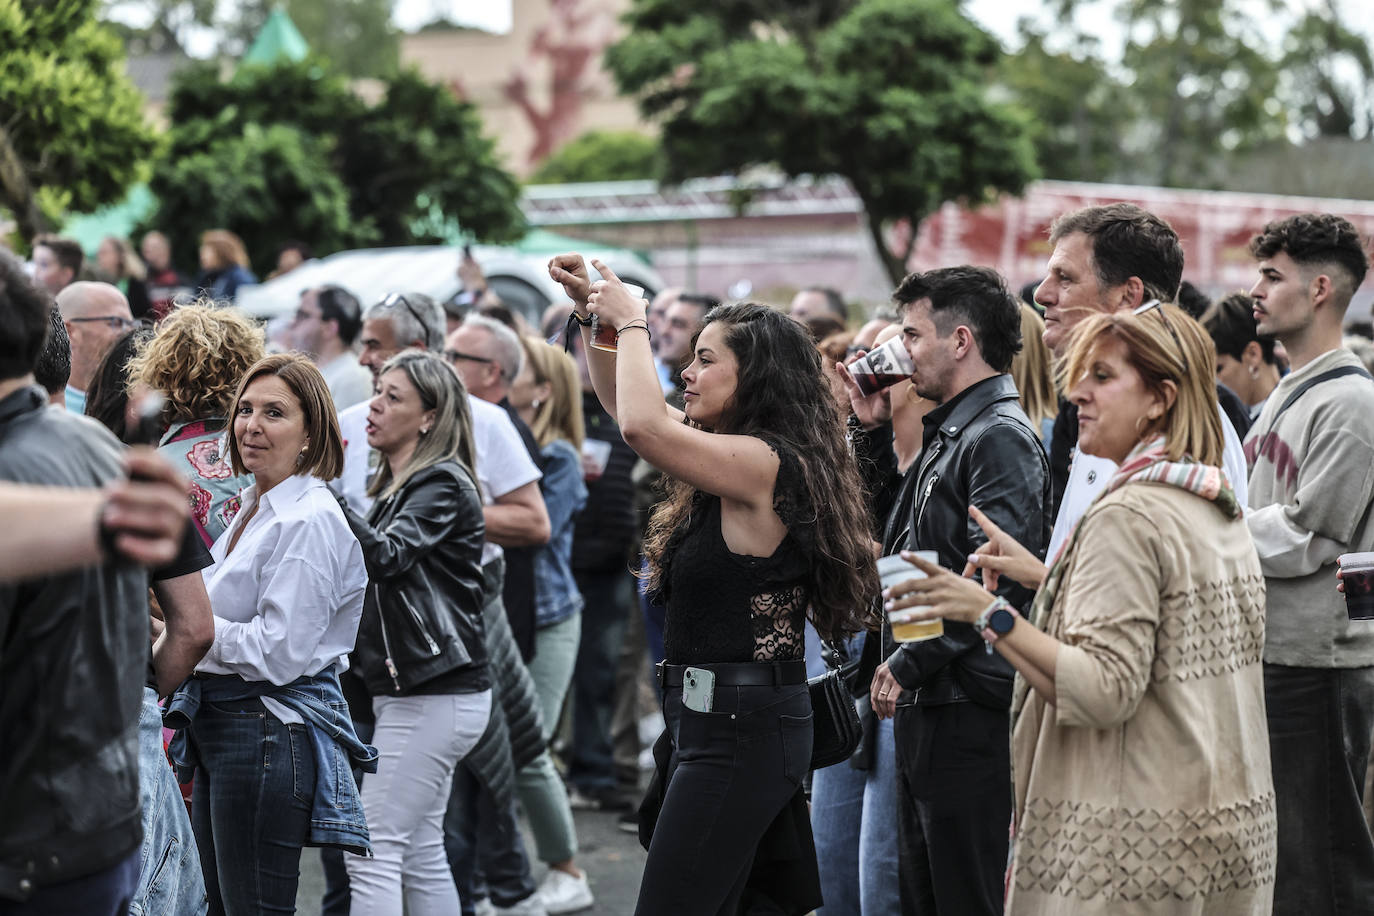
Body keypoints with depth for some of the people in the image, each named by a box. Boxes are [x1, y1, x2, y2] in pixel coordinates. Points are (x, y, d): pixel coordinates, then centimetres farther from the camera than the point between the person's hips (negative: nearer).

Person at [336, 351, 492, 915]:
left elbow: (386, 555, -25)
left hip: (434, 694, -10)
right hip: (410, 691, 10)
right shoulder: (394, 487, 18)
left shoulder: (441, 484, -10)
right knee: (420, 856, 12)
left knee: (372, 854, -11)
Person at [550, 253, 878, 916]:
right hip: (710, 718, 10)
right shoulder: (735, 461, 14)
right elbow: (620, 405, 25)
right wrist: (592, 311, 14)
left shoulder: (767, 463, -15)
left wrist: (632, 323, -12)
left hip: (739, 729, -10)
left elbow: (642, 425, -27)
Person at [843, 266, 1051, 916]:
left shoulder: (1000, 437, -15)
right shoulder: (947, 434, 16)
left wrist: (909, 664, -18)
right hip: (925, 706, 10)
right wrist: (875, 428, 19)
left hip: (969, 710, -10)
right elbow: (896, 539, 27)